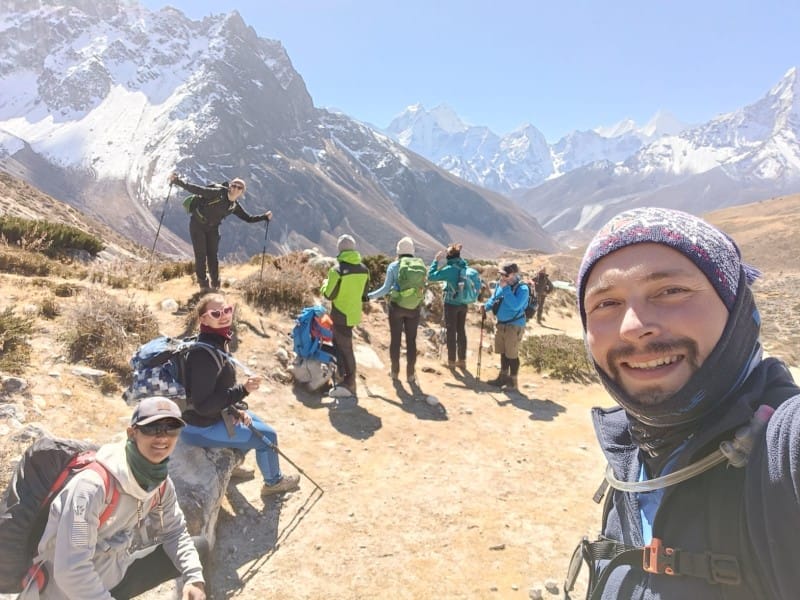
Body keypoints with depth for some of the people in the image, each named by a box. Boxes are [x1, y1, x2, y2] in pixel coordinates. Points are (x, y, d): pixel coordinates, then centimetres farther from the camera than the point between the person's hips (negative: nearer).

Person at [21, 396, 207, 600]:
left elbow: (175, 531, 3)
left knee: (200, 548, 2)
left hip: (116, 574, 7)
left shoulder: (162, 484, -7)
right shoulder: (92, 485, -29)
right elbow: (71, 571, -30)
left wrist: (194, 577, -11)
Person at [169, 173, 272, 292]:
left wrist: (265, 217, -4)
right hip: (197, 225, -4)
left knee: (213, 255, 5)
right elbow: (196, 189, -25)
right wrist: (178, 182, -35)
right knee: (201, 255, -4)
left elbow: (249, 218, 5)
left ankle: (215, 284, 17)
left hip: (212, 229, 5)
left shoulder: (235, 206, -4)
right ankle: (203, 284, 8)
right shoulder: (217, 193, -22)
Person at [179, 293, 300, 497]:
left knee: (254, 423, 27)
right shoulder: (204, 353, -31)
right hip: (201, 426, -9)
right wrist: (244, 390, -35)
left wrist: (237, 409, 1)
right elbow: (203, 405, -32)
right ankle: (273, 482, 27)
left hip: (214, 414, 9)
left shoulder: (217, 340, -1)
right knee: (267, 436, 2)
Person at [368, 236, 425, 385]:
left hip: (396, 306, -1)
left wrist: (369, 296, 1)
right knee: (411, 340, 10)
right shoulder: (421, 265, -2)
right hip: (414, 308, 1)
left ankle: (395, 372, 19)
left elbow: (386, 288, -8)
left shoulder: (394, 266, -8)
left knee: (395, 339, 11)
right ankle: (410, 374, 13)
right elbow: (421, 287, 1)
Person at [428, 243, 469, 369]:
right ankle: (462, 360, 23)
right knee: (461, 331, 14)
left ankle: (451, 361, 14)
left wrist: (436, 260, -8)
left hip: (451, 304, -6)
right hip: (463, 304, 6)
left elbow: (430, 276, -15)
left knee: (451, 332, 5)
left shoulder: (449, 269, -19)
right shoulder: (464, 267, 0)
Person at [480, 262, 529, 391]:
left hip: (515, 326, -7)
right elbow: (494, 299, 16)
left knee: (512, 354, 1)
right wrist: (486, 306, -5)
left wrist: (506, 288, -30)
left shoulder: (522, 288, -19)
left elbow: (515, 305, -32)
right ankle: (503, 376, 33)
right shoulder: (499, 284, 2)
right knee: (503, 353, 18)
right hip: (501, 324, 7)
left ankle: (513, 381, 14)